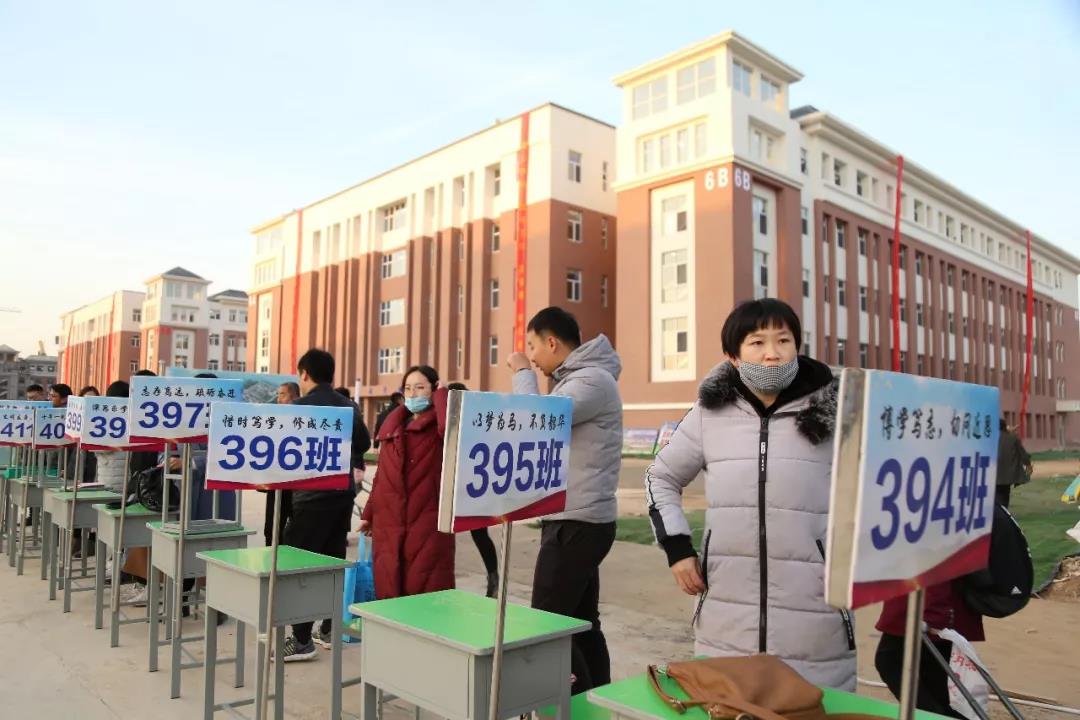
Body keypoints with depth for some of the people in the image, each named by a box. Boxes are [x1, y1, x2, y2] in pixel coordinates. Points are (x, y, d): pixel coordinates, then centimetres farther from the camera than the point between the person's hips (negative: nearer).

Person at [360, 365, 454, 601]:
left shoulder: (439, 426, -3)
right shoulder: (393, 426, 15)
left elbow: (450, 426, -29)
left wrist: (441, 395, -12)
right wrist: (369, 513, 19)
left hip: (427, 523, -5)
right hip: (388, 523, 6)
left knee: (425, 595, -3)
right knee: (388, 592, 9)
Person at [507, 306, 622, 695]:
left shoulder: (592, 380, -15)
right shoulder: (576, 379, 17)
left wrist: (522, 373, -8)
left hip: (577, 524, -10)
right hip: (577, 521, 10)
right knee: (582, 624, 14)